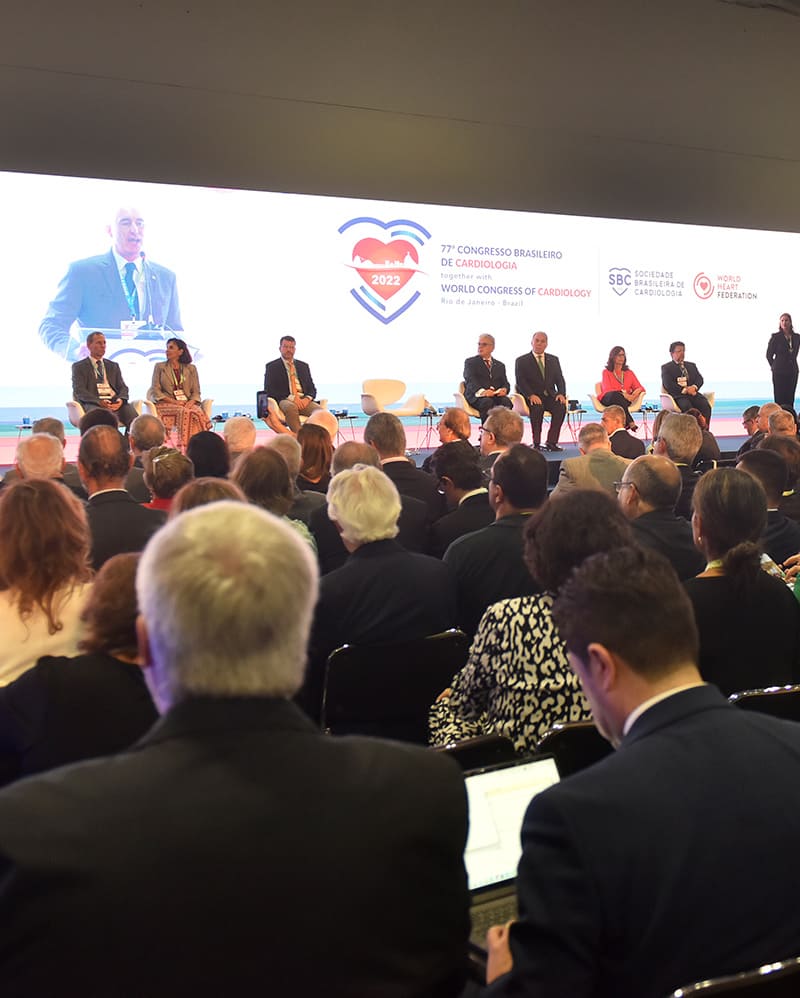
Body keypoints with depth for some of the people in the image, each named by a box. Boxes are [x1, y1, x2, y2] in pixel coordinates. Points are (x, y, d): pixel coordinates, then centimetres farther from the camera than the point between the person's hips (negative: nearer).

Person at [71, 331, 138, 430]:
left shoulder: (113, 366, 26)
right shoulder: (79, 367, 13)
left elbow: (123, 387, 17)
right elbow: (79, 391, 0)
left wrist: (121, 399, -9)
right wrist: (99, 402, -18)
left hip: (115, 403, 4)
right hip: (93, 403, -3)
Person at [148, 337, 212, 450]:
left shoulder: (191, 368, 17)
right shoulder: (159, 367, 12)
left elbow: (196, 392, 12)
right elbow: (155, 391, 3)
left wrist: (191, 402, -12)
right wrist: (173, 401, -12)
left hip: (187, 403, 2)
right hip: (166, 404, -2)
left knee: (199, 414, -34)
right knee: (186, 413, -36)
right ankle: (185, 449, -37)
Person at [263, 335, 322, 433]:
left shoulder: (303, 366, 24)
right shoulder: (272, 366, 12)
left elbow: (312, 388, 21)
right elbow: (269, 390, 1)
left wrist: (307, 399, -5)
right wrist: (291, 398, -13)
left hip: (303, 400, 4)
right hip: (284, 400, -3)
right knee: (291, 407, -41)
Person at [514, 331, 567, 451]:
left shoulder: (554, 360, 18)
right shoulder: (522, 361, 6)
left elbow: (560, 380, 12)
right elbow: (520, 382, -6)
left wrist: (561, 394, -10)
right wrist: (531, 395, -24)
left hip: (549, 396, 3)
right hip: (531, 397, -3)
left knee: (561, 406, -28)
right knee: (538, 407, -36)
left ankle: (551, 442, -25)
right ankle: (536, 443, -31)